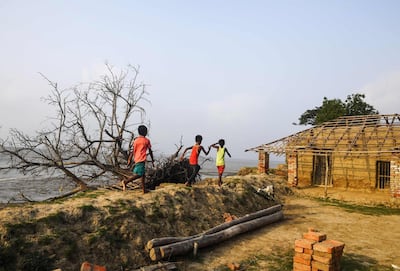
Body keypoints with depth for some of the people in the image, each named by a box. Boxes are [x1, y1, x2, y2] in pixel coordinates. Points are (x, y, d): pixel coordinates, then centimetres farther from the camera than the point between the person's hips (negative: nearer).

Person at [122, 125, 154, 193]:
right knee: (139, 174, -11)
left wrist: (129, 160, 4)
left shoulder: (135, 140, 10)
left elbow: (133, 151, 4)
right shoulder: (147, 140, -1)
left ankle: (144, 190, 18)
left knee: (143, 174, 14)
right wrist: (152, 160, 14)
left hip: (136, 159, 7)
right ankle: (125, 181, -25)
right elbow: (150, 151, 5)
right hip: (141, 159, -7)